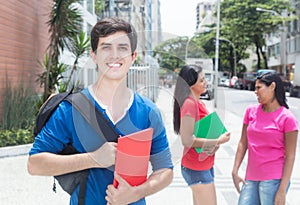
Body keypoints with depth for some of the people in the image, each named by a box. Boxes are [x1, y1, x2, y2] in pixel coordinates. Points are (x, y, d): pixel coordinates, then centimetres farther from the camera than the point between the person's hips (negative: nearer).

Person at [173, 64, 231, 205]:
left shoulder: (199, 103, 11)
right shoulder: (189, 103, -18)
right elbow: (187, 140, -23)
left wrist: (217, 140, -1)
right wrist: (217, 141, -17)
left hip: (205, 165, 9)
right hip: (196, 167, -9)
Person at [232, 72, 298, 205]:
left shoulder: (287, 118, -8)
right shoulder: (251, 111, 6)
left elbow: (290, 156, -9)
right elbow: (243, 143, 9)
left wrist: (282, 190, -13)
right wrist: (235, 171, 2)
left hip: (273, 180, -5)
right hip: (251, 178, 5)